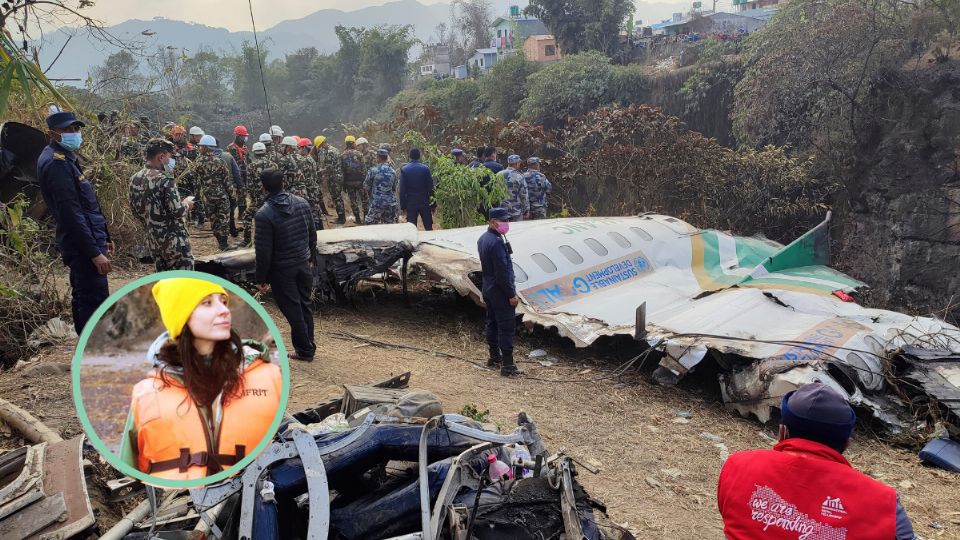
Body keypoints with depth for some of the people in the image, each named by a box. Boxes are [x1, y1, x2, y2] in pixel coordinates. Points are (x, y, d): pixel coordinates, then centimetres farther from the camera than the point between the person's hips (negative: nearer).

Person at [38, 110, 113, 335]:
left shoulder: (65, 158, 16)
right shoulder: (57, 163, -15)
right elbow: (70, 214, -22)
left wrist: (103, 239, 21)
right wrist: (95, 252, -23)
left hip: (83, 245, 11)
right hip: (83, 247, -11)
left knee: (83, 299, 17)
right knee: (95, 302, -11)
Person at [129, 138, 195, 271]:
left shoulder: (135, 179, 6)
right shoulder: (165, 179, -18)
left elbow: (136, 210, 13)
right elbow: (177, 211, -22)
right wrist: (187, 204, -2)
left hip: (152, 239, 8)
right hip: (173, 239, -8)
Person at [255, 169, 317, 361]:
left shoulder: (264, 214, -20)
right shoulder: (301, 203, -2)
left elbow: (264, 250, -17)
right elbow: (312, 234, 7)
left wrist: (261, 278, -7)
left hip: (281, 269, -5)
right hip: (303, 263, 6)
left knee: (293, 310, 6)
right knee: (305, 305, 17)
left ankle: (305, 349, 16)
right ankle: (309, 347, 27)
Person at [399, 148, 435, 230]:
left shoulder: (404, 169, -3)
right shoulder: (426, 169, -4)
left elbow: (402, 190, -3)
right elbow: (431, 187, -2)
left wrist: (403, 205, 2)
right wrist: (433, 204, 5)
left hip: (411, 204, 0)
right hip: (424, 203, 0)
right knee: (428, 228, 7)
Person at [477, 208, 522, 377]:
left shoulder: (483, 239, 8)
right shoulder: (497, 242, -23)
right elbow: (503, 272, -24)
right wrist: (511, 294, -19)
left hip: (488, 289, 10)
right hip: (500, 292, -10)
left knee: (492, 323, 19)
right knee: (507, 327, -4)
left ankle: (494, 357, 31)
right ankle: (507, 365, -2)